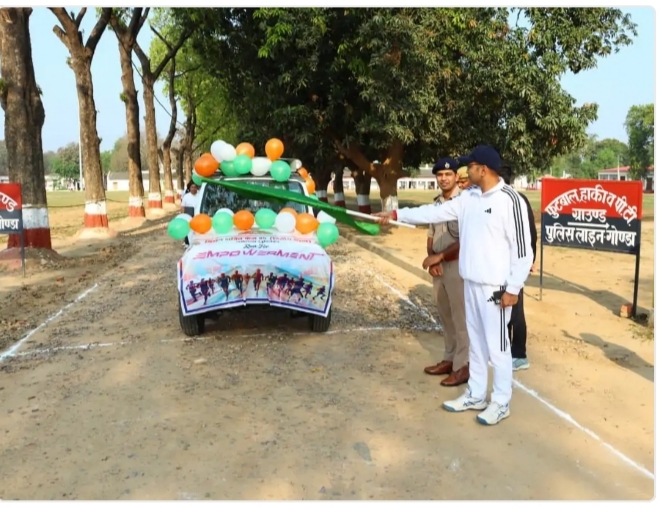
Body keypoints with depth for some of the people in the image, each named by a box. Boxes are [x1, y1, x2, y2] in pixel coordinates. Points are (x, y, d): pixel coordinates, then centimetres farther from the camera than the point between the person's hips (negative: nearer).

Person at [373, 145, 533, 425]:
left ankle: (501, 402, 21)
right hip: (471, 283, 8)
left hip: (496, 287, -8)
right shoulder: (469, 197, 6)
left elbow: (522, 248, -16)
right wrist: (397, 214, 13)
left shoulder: (510, 200, -16)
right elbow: (437, 212, 14)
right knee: (476, 342, 18)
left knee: (496, 345, 4)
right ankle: (475, 395, 32)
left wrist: (513, 288, -16)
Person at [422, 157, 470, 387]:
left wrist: (439, 256, -17)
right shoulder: (436, 203, 12)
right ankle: (450, 359, 28)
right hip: (439, 266, 8)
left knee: (460, 318, 0)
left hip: (457, 265, -8)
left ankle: (462, 366, 9)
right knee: (445, 316, 16)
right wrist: (432, 259, -3)